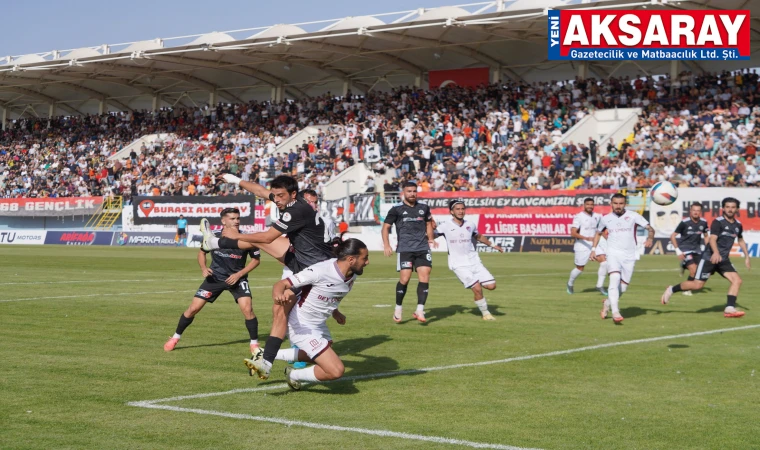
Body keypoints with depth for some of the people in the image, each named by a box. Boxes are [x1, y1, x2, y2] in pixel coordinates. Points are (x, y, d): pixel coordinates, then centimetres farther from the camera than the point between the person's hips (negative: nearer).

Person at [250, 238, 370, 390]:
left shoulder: (352, 274, -8)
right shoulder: (321, 271, -32)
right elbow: (282, 283, -31)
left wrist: (334, 312, 17)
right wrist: (278, 294, -52)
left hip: (319, 325, 9)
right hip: (302, 326, -9)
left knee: (321, 358, 34)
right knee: (336, 371, -17)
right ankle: (293, 375, 10)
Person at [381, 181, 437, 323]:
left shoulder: (424, 208, 12)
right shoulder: (397, 210, 3)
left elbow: (429, 223, 29)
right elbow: (386, 227, 7)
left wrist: (430, 238, 14)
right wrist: (386, 245, -5)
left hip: (423, 248, 3)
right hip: (405, 249, -3)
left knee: (425, 277, -9)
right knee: (405, 278, -11)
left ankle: (420, 310, -4)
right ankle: (398, 309, 8)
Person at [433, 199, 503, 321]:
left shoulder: (470, 225, 7)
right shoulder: (445, 227, -5)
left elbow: (479, 237, 27)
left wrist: (492, 245, 31)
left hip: (475, 262, 4)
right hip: (459, 265, -4)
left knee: (491, 285, -7)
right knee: (477, 289, -17)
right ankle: (485, 313, 4)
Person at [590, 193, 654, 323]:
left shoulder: (633, 216, -2)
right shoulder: (606, 218, 6)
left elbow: (650, 228, -4)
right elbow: (598, 233, 23)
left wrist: (650, 239, -24)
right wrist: (593, 249, 14)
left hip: (629, 255, 1)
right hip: (613, 254, -1)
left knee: (623, 287, 5)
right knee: (615, 278, -26)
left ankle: (607, 302, 34)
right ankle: (615, 312, -29)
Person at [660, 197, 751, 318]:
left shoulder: (738, 225, 9)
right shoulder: (718, 222, -12)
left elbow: (741, 240, 29)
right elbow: (712, 239, -25)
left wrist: (747, 257, 25)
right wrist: (716, 253, -44)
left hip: (724, 260, 6)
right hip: (710, 257, -6)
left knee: (737, 280, -12)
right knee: (697, 285, -9)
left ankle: (729, 308, -11)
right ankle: (671, 290, 12)